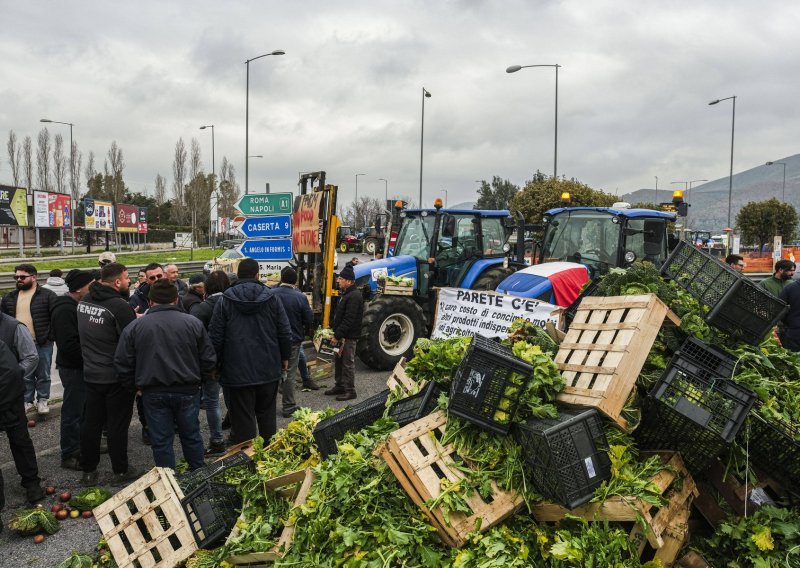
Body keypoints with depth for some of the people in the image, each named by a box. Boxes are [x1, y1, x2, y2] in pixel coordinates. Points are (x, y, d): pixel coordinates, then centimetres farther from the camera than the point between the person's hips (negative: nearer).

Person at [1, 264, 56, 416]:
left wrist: (49, 335, -13)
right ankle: (27, 401, 27)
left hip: (42, 344, -4)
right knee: (24, 375, 14)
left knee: (43, 375, 8)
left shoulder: (47, 295, -8)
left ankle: (42, 400, 22)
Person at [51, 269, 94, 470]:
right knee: (73, 411, 0)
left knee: (81, 408, 18)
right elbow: (68, 344, -27)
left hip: (79, 365, 10)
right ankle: (69, 455, 11)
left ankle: (79, 447, 31)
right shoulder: (65, 310, -20)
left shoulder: (75, 306, 11)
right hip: (73, 367, -10)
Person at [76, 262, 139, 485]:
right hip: (116, 376, -6)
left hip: (91, 373, 7)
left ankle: (89, 471, 23)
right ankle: (121, 471, 16)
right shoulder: (119, 306, -21)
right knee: (118, 424, 5)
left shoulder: (84, 301, 3)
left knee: (90, 422, 13)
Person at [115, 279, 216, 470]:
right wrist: (200, 381, 14)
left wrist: (133, 387, 14)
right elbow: (208, 359, 0)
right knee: (191, 435, 16)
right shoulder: (193, 323, -2)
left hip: (153, 393, -1)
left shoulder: (135, 327, -2)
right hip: (188, 390, 1)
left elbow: (122, 363, 1)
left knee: (161, 441, 9)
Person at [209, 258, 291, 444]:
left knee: (242, 418, 3)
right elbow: (285, 332, 1)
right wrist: (285, 357, 14)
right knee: (267, 414, 17)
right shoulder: (271, 298, -1)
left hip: (238, 371, -2)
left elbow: (215, 336, -3)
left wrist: (217, 362, 9)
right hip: (268, 368, 2)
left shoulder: (225, 300, -4)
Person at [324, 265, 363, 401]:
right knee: (339, 360, 17)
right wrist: (332, 327, 12)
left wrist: (337, 336, -22)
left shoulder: (354, 296, -20)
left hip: (349, 336, -10)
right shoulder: (346, 294, 14)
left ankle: (350, 391, 6)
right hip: (342, 335, 10)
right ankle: (339, 386, 29)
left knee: (348, 363, -3)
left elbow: (349, 320, -24)